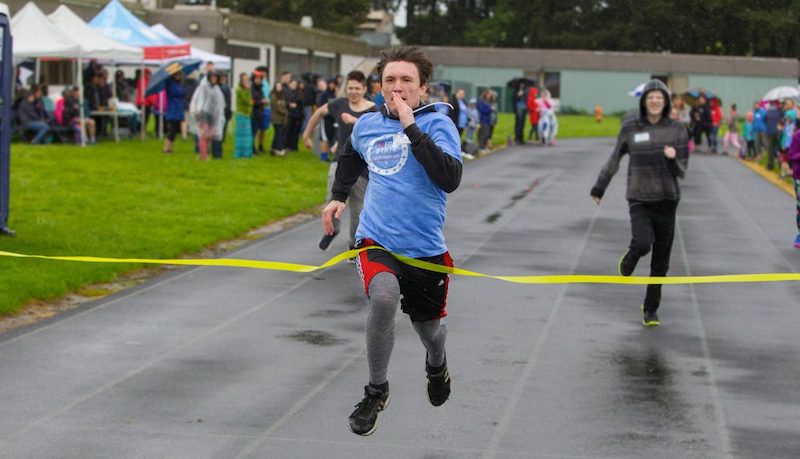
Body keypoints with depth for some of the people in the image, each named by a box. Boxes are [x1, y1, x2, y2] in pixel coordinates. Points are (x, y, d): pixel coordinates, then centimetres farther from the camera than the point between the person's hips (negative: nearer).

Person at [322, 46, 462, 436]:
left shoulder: (437, 124, -10)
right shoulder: (367, 125, 4)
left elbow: (450, 179, -28)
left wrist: (411, 128, -27)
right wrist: (338, 196, 23)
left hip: (426, 249, -1)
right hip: (376, 241, 1)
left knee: (429, 327, 16)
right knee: (383, 297, -30)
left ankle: (436, 365, 55)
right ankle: (376, 391, -9)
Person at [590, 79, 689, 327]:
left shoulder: (676, 129, -2)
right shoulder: (630, 128, -2)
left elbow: (681, 171, -2)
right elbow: (615, 158, 12)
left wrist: (673, 159, -24)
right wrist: (599, 187, 18)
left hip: (667, 201, 1)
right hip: (640, 200, -1)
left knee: (660, 263, 6)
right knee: (643, 242, -27)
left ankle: (650, 310, 24)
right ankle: (628, 261, 9)